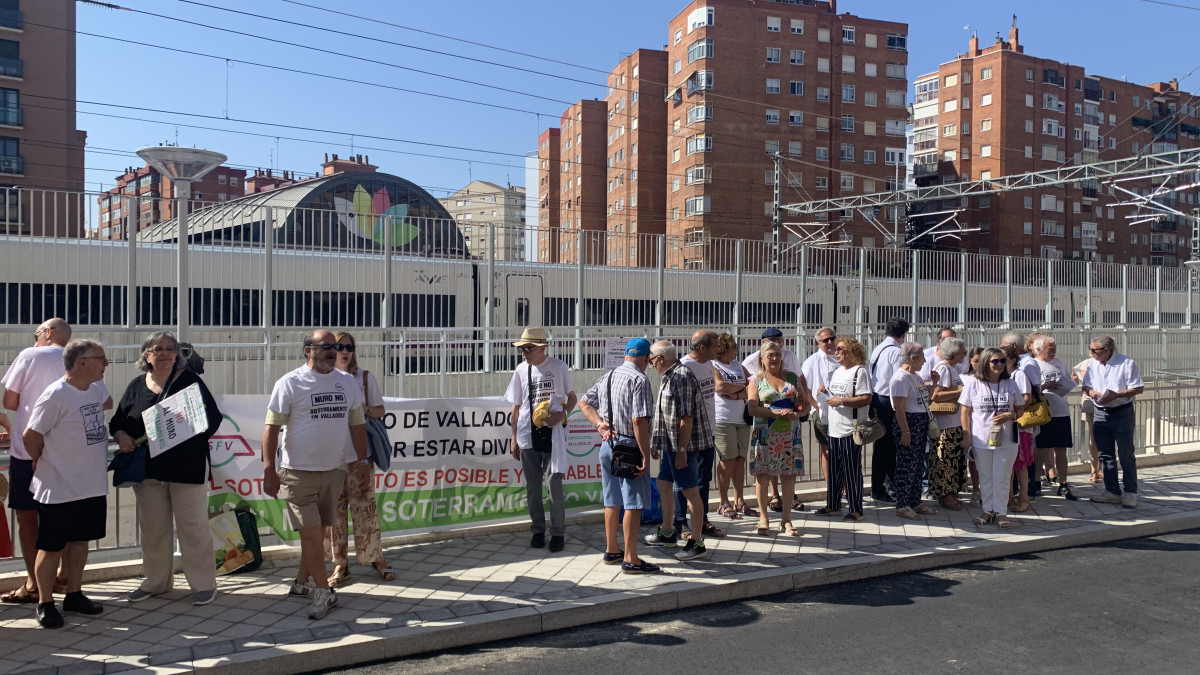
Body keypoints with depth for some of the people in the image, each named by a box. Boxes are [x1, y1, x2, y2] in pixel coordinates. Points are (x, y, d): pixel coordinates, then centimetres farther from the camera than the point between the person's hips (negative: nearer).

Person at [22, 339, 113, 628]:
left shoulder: (97, 388, 3)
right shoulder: (56, 395, -20)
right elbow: (30, 436, -15)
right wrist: (43, 461, 2)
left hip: (93, 485, 7)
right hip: (60, 489, -7)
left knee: (80, 541, 17)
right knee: (51, 547, 7)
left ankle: (74, 595, 31)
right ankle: (45, 603, 21)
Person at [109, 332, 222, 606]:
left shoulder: (190, 381, -2)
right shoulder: (137, 386, 8)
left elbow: (213, 418, -7)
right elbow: (117, 421, 14)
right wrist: (121, 435, -6)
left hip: (187, 467, -4)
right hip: (148, 469, 4)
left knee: (193, 526, 1)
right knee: (152, 527, 15)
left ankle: (203, 583, 12)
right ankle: (155, 581, 31)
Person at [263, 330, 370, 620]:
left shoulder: (348, 382, 8)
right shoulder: (290, 383, -7)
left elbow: (357, 424, 14)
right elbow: (272, 427, -7)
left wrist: (361, 459, 9)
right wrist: (269, 470, -11)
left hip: (334, 469, 5)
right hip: (298, 471, -5)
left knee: (319, 530, 13)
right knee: (310, 533, -5)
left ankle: (302, 581, 30)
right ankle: (323, 591, 6)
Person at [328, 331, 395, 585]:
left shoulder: (366, 377, 5)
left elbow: (380, 411, 7)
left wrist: (364, 409, -12)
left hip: (359, 452, -1)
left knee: (365, 505, 1)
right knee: (335, 509, 4)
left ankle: (376, 557, 15)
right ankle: (340, 564, 15)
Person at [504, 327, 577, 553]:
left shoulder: (559, 367, -4)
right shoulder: (521, 370, 5)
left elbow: (572, 398, 5)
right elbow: (516, 407, 10)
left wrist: (562, 414, -15)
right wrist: (514, 438, 8)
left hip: (553, 433, -3)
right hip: (528, 435, 3)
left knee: (555, 484, -3)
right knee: (532, 486, 9)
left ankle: (558, 532, 10)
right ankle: (538, 530, 23)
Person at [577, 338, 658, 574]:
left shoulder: (606, 377, 11)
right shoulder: (639, 379, -14)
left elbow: (584, 404, 17)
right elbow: (639, 422, -21)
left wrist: (599, 423, 5)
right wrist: (645, 456, -17)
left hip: (607, 445, 8)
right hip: (629, 446, -8)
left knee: (612, 501, 17)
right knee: (633, 503, -1)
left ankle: (611, 550, 28)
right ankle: (630, 559, 3)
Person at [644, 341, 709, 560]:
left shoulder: (681, 377, -19)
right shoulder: (669, 377, 13)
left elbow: (686, 418, -23)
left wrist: (682, 450, -23)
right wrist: (656, 443, 22)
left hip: (684, 445, -11)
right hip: (670, 444, 11)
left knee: (690, 491, -1)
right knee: (663, 485, 19)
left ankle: (697, 543, 10)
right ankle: (667, 533, 34)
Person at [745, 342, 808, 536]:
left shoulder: (793, 378, 11)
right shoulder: (756, 380, 3)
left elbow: (806, 403, 12)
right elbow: (752, 409, -8)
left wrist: (798, 413, -10)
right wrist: (778, 412, -18)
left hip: (790, 435, 2)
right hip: (765, 435, -2)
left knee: (789, 475, 3)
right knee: (762, 474, -1)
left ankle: (786, 519, 15)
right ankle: (763, 518, 13)